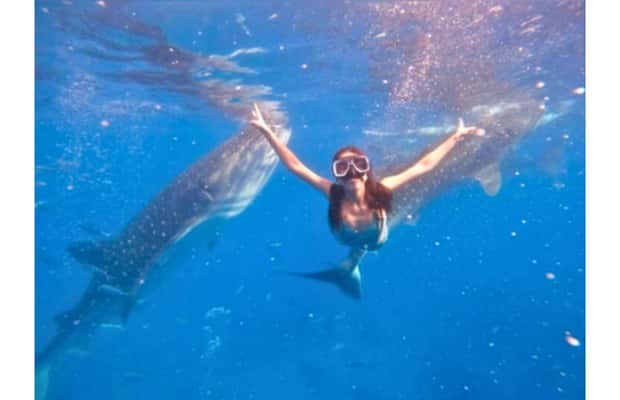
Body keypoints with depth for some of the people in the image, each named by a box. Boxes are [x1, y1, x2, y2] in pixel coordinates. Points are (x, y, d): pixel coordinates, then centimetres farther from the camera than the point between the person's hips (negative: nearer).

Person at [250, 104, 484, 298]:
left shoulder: (380, 191, -40)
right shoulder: (334, 194, -41)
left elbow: (424, 165, -33)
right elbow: (295, 166, -43)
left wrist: (456, 137, -33)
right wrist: (267, 132, -49)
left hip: (375, 248, 2)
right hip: (343, 250, -1)